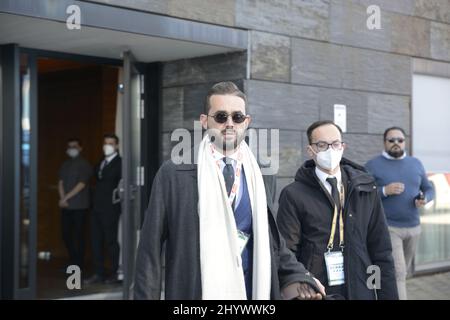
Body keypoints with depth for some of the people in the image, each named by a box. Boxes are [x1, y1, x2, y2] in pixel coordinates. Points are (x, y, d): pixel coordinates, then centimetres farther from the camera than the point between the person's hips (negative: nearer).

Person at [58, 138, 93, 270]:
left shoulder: (84, 165, -4)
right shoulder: (65, 165, 14)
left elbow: (81, 184, -12)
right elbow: (61, 182, 8)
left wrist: (66, 198, -13)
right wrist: (62, 199, -7)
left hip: (79, 206, -6)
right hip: (66, 206, 6)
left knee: (78, 236, -2)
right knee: (66, 234, 8)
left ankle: (78, 264, 7)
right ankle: (72, 261, 23)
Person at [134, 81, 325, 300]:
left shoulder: (257, 176, 6)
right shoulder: (173, 173, -5)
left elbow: (268, 241, 11)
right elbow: (151, 247, -4)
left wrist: (297, 278, -4)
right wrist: (146, 296, -8)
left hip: (250, 291, 4)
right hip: (193, 292, -3)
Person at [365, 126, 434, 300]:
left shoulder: (415, 163, 10)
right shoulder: (373, 165, -4)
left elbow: (429, 189, 16)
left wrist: (425, 198, -7)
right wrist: (384, 191, -22)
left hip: (413, 227, 5)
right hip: (387, 227, -5)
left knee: (402, 272, 15)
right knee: (397, 273, -12)